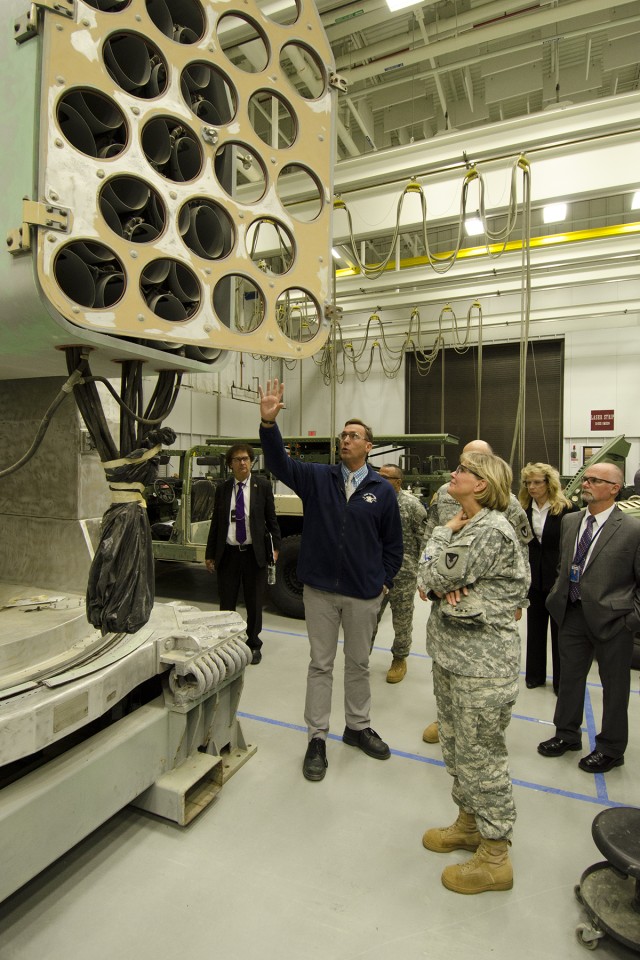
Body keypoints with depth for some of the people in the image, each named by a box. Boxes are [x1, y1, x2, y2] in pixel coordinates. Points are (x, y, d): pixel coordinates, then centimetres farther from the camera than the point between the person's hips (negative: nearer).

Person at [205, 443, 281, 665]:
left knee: (254, 603, 11)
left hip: (255, 553, -1)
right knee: (226, 603, 9)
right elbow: (215, 522, 7)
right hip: (228, 553, 2)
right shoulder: (223, 489, 5)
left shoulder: (263, 485, -1)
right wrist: (210, 554, 6)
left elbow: (271, 518, 2)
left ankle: (253, 645, 29)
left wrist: (275, 546, -5)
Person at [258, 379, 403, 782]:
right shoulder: (317, 477, -1)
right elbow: (280, 462, -15)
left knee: (359, 663, 18)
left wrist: (385, 581, 0)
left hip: (364, 593, 0)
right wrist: (269, 422, -29)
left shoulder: (383, 489, -2)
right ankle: (317, 738, 27)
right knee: (321, 664, 12)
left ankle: (358, 727, 39)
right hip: (320, 589, 0)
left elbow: (393, 541, 4)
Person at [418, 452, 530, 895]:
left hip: (483, 665, -9)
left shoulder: (492, 531, -21)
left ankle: (495, 857, 26)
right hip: (451, 655, 9)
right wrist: (446, 588, -14)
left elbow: (432, 578, -20)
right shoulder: (466, 525, 9)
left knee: (481, 757, 6)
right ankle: (469, 823, 43)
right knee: (457, 748, 22)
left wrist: (444, 533, -6)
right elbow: (430, 581, 9)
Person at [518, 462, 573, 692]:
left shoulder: (565, 509, -11)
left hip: (558, 577, -4)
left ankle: (561, 680, 23)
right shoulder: (524, 509, 0)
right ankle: (535, 674, 30)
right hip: (533, 577, 4)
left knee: (560, 630, 9)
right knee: (535, 627, 15)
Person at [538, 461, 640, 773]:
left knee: (614, 686, 14)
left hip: (611, 619, -5)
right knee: (569, 677, 19)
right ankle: (567, 735, 40)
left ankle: (611, 748, 35)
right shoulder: (570, 520, 3)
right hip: (572, 614, 5)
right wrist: (557, 596, 7)